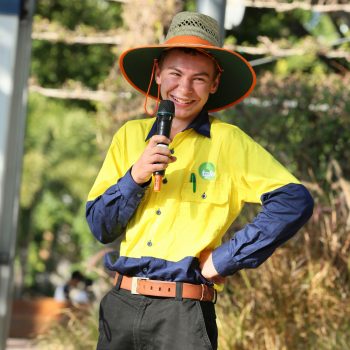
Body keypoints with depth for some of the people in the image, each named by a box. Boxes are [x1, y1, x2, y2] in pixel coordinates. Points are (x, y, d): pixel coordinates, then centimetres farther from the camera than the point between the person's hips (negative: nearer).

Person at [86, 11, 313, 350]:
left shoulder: (228, 141, -2)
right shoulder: (130, 136, 8)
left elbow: (294, 202, -12)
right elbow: (100, 227, 6)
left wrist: (224, 259, -11)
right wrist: (135, 177, -11)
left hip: (183, 315, -3)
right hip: (120, 306, 4)